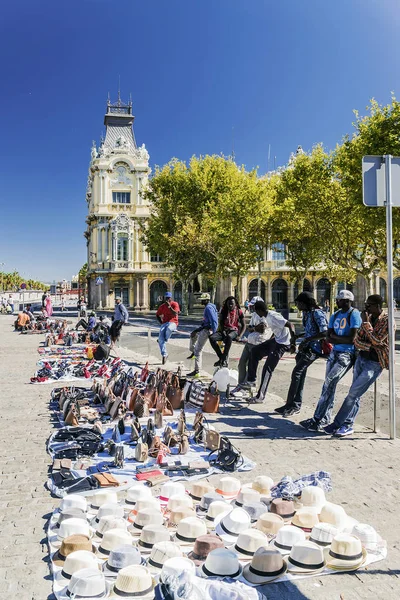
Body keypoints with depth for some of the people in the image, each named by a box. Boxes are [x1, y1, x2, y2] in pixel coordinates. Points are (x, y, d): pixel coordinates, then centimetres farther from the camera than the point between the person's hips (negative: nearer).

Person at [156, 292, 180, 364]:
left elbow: (175, 314, -16)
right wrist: (161, 322, 7)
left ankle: (165, 340, -10)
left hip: (173, 323, -3)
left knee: (169, 328, -41)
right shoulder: (162, 306, 11)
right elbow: (157, 315, 22)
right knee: (160, 338, -20)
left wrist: (169, 306, -24)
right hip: (165, 323, 4)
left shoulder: (175, 304, -1)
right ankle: (164, 355, -12)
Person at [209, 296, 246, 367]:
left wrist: (239, 336, -13)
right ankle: (221, 357, -19)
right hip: (224, 330, 3)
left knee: (229, 337, -42)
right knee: (211, 338, -28)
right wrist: (223, 332, -15)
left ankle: (225, 359, -35)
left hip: (234, 331, -3)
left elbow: (243, 325, 2)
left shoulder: (239, 312, 2)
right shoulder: (223, 311, 8)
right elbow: (221, 323, 4)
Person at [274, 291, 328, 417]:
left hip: (313, 348, -9)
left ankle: (292, 405, -9)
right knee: (300, 374, 9)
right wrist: (297, 336, 6)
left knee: (297, 373, -14)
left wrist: (306, 340, -20)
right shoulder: (306, 313, 13)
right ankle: (296, 405, 15)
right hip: (305, 347, 9)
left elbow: (324, 333, -22)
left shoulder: (317, 313, -15)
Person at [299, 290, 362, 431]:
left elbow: (352, 339, -17)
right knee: (329, 384, 8)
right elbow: (329, 336, 7)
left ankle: (318, 420, -10)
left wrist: (335, 338, -7)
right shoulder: (335, 315, 12)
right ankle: (326, 418, 17)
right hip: (335, 352, 8)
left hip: (347, 354, -8)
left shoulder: (354, 314, -11)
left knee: (329, 383, -13)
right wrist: (343, 339, -10)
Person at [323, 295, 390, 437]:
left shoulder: (387, 321, -10)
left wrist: (366, 323, -17)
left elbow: (377, 341, -21)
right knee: (355, 394, 6)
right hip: (362, 357, 6)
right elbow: (357, 340, 6)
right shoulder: (368, 318, 10)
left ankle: (337, 424, -2)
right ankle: (347, 425, 10)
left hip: (375, 363, -6)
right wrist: (370, 347, -13)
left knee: (353, 393, -8)